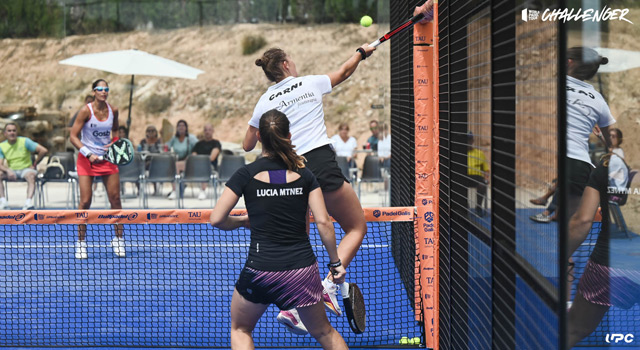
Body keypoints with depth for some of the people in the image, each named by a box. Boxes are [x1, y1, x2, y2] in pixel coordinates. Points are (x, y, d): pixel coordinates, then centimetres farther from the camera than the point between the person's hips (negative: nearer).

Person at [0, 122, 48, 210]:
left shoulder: (25, 141, -5)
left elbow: (43, 150, -10)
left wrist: (34, 164, -5)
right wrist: (8, 170, -29)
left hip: (26, 169, -3)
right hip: (11, 171, 3)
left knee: (31, 175, -37)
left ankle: (29, 202, -53)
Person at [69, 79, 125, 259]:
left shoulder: (113, 110, 0)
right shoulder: (86, 111, -12)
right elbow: (73, 136, -12)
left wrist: (114, 141, -1)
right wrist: (89, 154, -21)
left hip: (107, 158, 4)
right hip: (86, 159, -3)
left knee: (115, 199, -1)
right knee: (85, 201, -7)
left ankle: (118, 239, 11)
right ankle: (81, 242, 3)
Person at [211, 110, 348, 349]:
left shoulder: (247, 174, -3)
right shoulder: (304, 174, 2)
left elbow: (217, 219, -5)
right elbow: (323, 222, -3)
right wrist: (335, 262, 6)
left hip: (261, 270, -2)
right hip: (303, 269, 2)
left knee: (240, 330, 23)